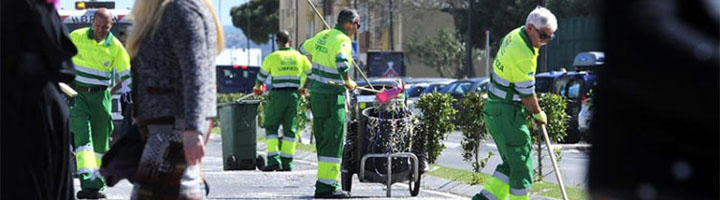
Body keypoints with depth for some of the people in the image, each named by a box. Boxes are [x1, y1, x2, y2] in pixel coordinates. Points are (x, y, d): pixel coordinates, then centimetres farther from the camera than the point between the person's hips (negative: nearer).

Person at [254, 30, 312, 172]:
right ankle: (287, 163, 6)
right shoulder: (300, 57, 6)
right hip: (294, 95, 3)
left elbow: (261, 76, 10)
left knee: (271, 127, 3)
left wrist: (257, 88, 30)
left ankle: (273, 160, -10)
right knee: (289, 128, 9)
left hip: (278, 96, -3)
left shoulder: (272, 57, -2)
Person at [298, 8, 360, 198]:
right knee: (334, 140, -7)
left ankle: (323, 183, 16)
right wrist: (348, 82, -14)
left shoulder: (322, 35, 11)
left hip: (316, 93, 8)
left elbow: (304, 48, 26)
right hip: (332, 96, -8)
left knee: (322, 138, 13)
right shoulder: (343, 41, -13)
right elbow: (342, 61, -32)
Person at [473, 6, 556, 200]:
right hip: (506, 113, -10)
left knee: (511, 162, 15)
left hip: (493, 108, 10)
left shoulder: (514, 35, 6)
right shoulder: (524, 55, -24)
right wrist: (539, 114, 2)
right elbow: (527, 95, -17)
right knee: (522, 166, -3)